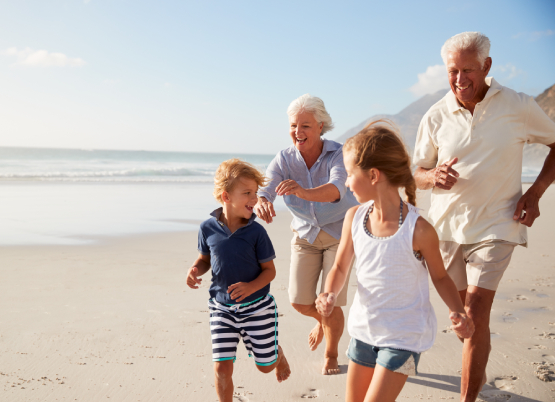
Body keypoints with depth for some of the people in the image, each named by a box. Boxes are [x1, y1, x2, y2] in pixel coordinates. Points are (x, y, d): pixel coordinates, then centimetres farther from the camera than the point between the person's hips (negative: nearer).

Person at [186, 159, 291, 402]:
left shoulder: (256, 232, -15)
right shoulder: (208, 228, -10)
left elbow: (269, 270, -8)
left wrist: (250, 287, -26)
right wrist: (196, 270, -13)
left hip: (256, 306, -1)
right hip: (222, 308, 1)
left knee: (265, 365, 16)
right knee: (222, 367, -4)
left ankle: (278, 354, 52)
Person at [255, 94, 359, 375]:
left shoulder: (338, 154, -24)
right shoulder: (284, 160, -14)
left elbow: (336, 189, -44)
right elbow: (264, 190, -28)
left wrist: (304, 191, -64)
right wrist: (261, 204, -53)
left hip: (340, 233, -3)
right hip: (305, 234, 3)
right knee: (299, 300, -3)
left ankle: (331, 354, 24)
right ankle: (322, 320, 35)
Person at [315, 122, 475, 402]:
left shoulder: (418, 229, -21)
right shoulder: (354, 217, -8)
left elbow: (439, 276, -5)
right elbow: (340, 267, 3)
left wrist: (459, 313, -20)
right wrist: (330, 294, -17)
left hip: (404, 335, -5)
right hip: (364, 327, 6)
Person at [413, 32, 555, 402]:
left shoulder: (519, 107, -7)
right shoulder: (436, 117, -1)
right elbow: (418, 174, 6)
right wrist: (434, 177, -18)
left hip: (496, 226, -3)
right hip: (448, 226, 3)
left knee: (476, 315, -12)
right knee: (464, 309, 17)